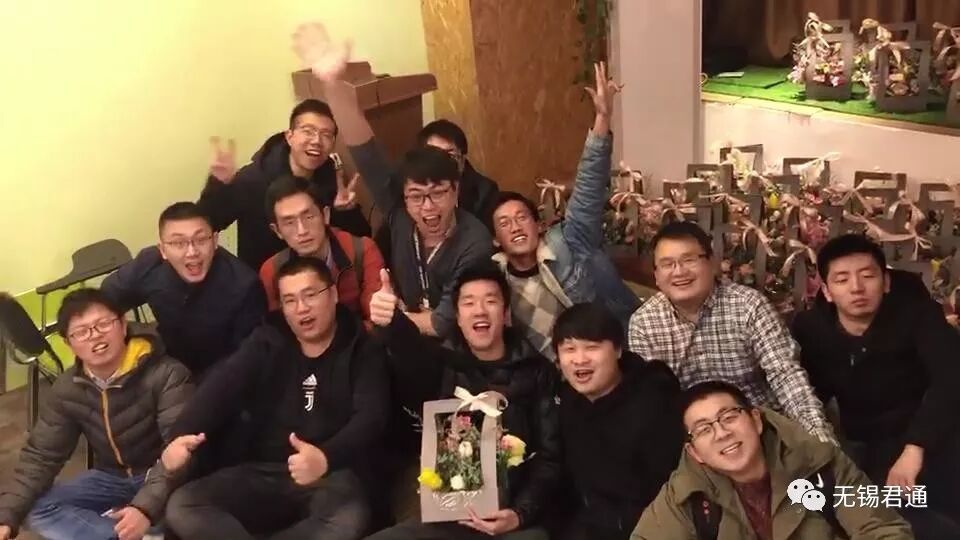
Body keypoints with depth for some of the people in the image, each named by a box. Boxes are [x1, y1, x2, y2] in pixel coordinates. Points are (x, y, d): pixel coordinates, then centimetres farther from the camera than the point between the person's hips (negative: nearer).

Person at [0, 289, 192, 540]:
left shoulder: (166, 374, -20)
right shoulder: (66, 390, -2)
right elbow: (39, 456, 0)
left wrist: (146, 506, -43)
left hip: (161, 479, -6)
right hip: (112, 478, 6)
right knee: (38, 509, -17)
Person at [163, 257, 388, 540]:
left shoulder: (361, 349, 2)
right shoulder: (266, 342, 11)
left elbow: (370, 416, -12)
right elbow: (221, 388, -6)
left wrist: (326, 458, -34)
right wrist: (181, 436, -27)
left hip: (331, 476, -3)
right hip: (260, 473, 3)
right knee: (181, 507, -20)